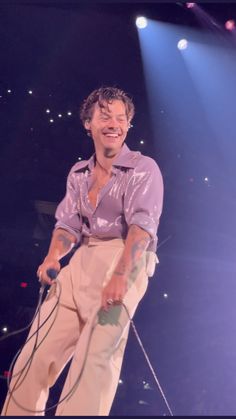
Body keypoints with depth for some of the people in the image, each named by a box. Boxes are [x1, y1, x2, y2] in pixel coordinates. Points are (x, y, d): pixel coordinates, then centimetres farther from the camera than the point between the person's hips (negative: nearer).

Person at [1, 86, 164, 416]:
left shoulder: (143, 168, -1)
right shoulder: (78, 174, 17)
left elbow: (143, 224, -15)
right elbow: (68, 224, 14)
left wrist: (120, 275, -29)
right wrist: (52, 257, -8)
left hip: (126, 262, -5)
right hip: (81, 263, 6)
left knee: (96, 356, -18)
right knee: (35, 356, 1)